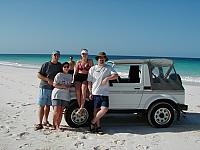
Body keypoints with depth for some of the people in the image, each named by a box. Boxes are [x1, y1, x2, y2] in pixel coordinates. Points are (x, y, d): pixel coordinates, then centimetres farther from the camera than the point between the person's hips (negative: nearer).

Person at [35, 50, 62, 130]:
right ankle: (40, 123, 0)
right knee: (41, 105, -2)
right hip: (44, 87, -4)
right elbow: (38, 75, -5)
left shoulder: (59, 65, 9)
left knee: (48, 105, 13)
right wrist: (48, 79, -16)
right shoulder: (46, 64, -4)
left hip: (53, 88, 4)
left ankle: (45, 121, 25)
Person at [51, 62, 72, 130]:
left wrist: (68, 86, -3)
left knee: (61, 111, 4)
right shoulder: (59, 75, -2)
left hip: (65, 96, 5)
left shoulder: (70, 76, 14)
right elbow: (54, 84, -7)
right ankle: (54, 125, 4)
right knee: (56, 110, -11)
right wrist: (63, 86, -12)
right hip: (57, 94, -4)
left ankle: (58, 125, 10)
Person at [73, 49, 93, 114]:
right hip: (78, 77, 3)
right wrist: (73, 79, 9)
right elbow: (75, 72, 15)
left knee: (83, 91, -19)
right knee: (78, 92, -9)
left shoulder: (90, 61, 8)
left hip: (86, 77, -2)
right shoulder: (78, 62, 13)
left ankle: (81, 108, -21)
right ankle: (80, 107, -2)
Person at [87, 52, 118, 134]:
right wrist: (90, 92, 0)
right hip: (95, 92, 0)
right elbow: (89, 82, 9)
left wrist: (107, 78, -18)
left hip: (105, 93, 0)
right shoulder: (92, 68, 11)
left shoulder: (108, 68, 10)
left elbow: (116, 75, -4)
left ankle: (92, 123, 3)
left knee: (105, 109, -11)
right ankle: (98, 126, 14)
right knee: (96, 110, 2)